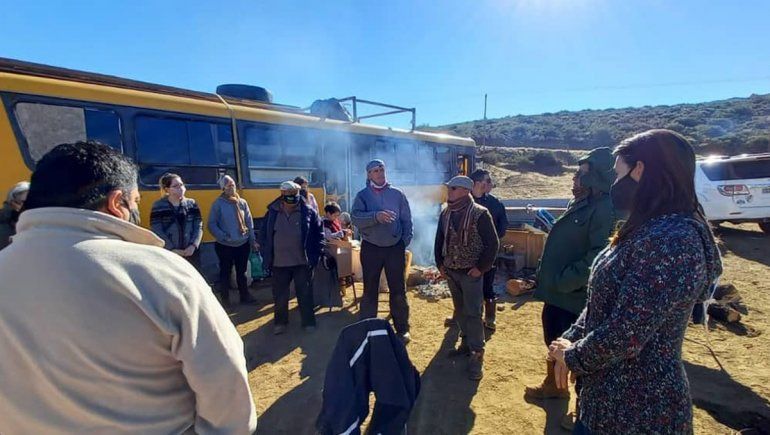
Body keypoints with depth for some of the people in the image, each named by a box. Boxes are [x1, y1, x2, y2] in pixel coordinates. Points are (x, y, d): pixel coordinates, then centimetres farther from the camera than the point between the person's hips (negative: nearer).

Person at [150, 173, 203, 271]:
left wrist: (193, 245, -11)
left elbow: (199, 227, 3)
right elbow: (156, 231, -7)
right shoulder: (158, 206, -1)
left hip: (191, 253, 3)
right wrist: (172, 249, -14)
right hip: (168, 254, -2)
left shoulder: (192, 204, 6)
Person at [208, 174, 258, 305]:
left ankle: (245, 296, 30)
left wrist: (252, 240, 3)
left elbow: (249, 222, 6)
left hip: (243, 244, 4)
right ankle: (225, 299, 24)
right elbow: (212, 224, -6)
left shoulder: (242, 202, 3)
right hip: (225, 246, -3)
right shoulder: (218, 203, -7)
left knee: (241, 272, 16)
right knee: (225, 273, 9)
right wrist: (223, 237, -17)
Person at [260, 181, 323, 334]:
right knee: (280, 295, 14)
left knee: (305, 294, 9)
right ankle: (280, 322, 34)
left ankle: (308, 321, 27)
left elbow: (319, 234, -1)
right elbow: (263, 235, 7)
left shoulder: (309, 212, -6)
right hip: (279, 263, 2)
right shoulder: (272, 213, -1)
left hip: (303, 262, -2)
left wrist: (314, 255, -6)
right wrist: (266, 257, 2)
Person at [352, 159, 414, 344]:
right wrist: (375, 216, -30)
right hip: (371, 248, 0)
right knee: (370, 290, 10)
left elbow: (406, 220, 4)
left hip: (395, 247, 1)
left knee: (398, 290, 7)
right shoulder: (362, 195, 0)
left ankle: (402, 328, 21)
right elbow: (356, 218, -15)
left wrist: (405, 241, -6)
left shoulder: (397, 194, 3)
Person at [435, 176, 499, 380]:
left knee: (472, 313, -3)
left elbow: (493, 243, -13)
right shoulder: (445, 214, 4)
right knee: (460, 311, 17)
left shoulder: (480, 214, -14)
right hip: (450, 272, 6)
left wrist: (481, 268, -14)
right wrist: (440, 264, 6)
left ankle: (477, 355, 8)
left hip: (471, 273, -6)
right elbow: (439, 240, 13)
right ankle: (466, 343, 34)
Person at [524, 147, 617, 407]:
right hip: (556, 293, 10)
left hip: (576, 298, -10)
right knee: (553, 343, 25)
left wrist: (565, 282, -22)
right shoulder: (579, 204, 10)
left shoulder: (605, 209, -22)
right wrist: (545, 277, 16)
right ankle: (553, 386, 48)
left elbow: (599, 257, -31)